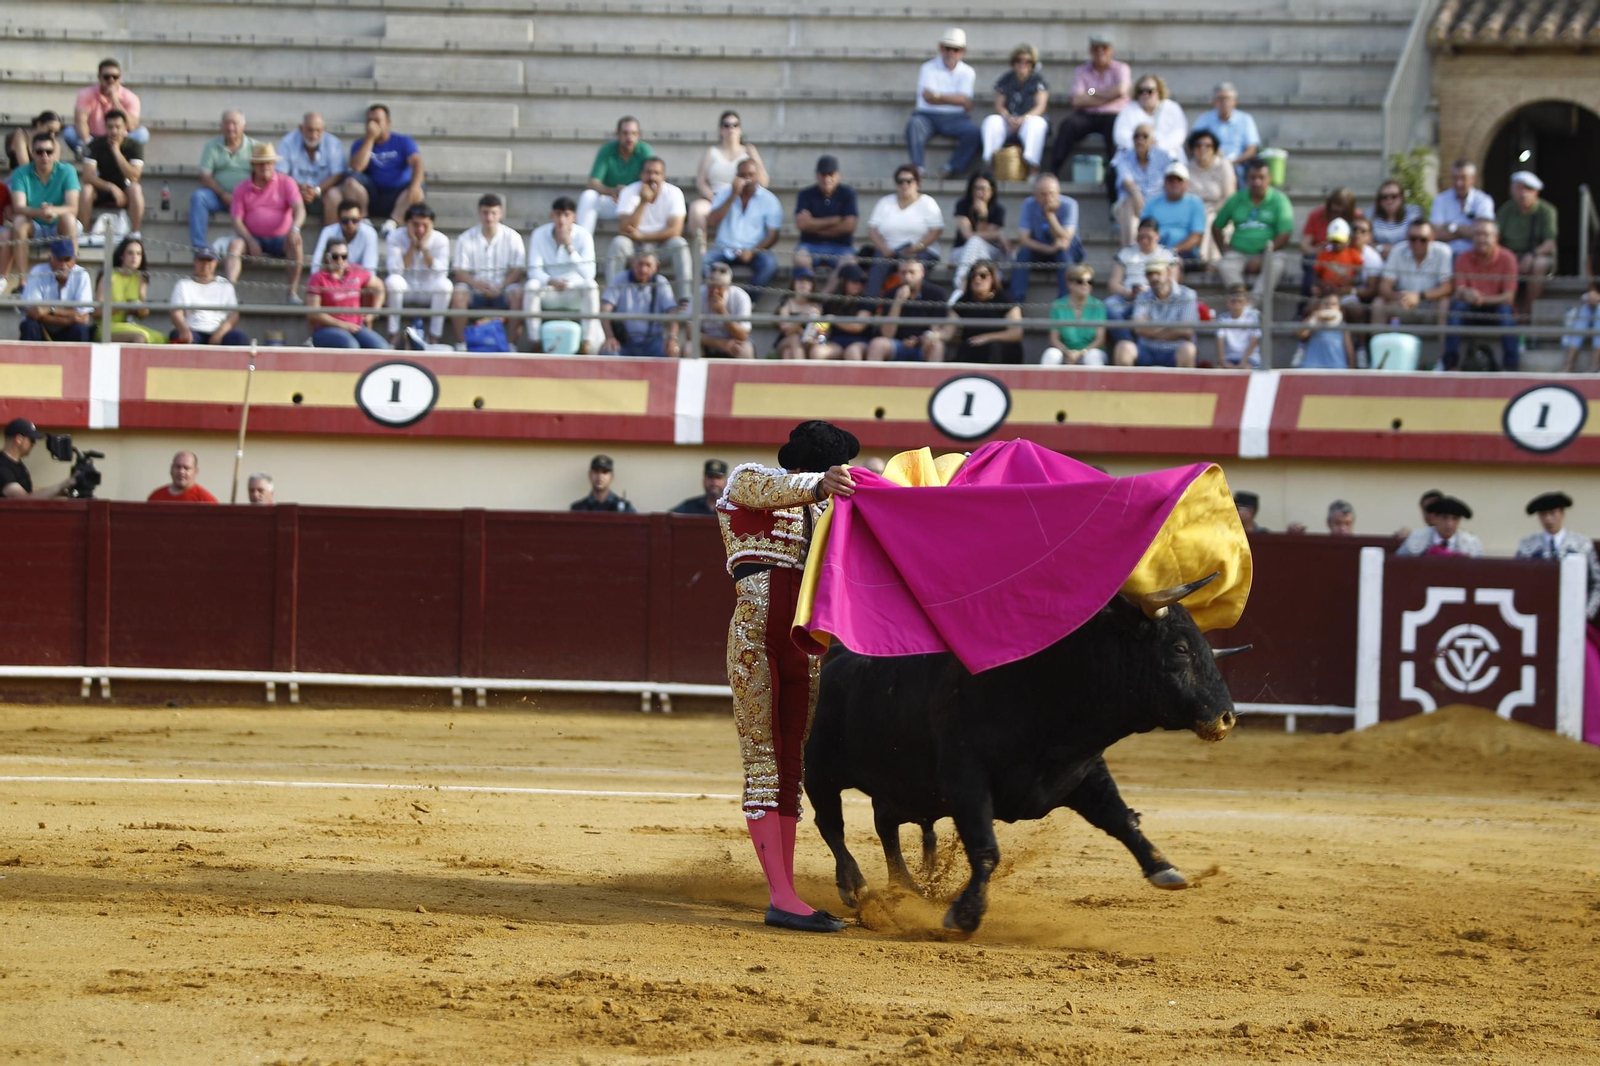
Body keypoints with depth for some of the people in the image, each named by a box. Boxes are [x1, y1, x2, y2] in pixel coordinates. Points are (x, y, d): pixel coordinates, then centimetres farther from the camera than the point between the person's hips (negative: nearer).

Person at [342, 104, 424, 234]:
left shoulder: (403, 142, 7)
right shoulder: (360, 145, 10)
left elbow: (416, 163, -10)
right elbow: (356, 167, -10)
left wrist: (415, 186, -32)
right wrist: (370, 139, -9)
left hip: (398, 196, -1)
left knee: (418, 189, -31)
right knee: (351, 181, -25)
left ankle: (392, 222, -40)